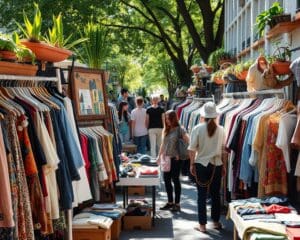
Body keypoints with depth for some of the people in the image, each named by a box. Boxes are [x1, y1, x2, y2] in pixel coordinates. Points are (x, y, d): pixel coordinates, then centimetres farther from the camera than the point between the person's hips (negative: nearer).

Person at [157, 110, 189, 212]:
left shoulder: (180, 129, -9)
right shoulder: (165, 130, 10)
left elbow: (188, 142, -15)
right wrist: (159, 156, 16)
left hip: (175, 159, -6)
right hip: (166, 158, 6)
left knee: (175, 180, 1)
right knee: (166, 180, 9)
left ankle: (177, 204, 11)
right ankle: (170, 202, 22)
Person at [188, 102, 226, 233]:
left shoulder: (197, 128, -9)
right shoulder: (221, 129, -3)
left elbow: (192, 149, -8)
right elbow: (223, 149, 2)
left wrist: (192, 164, 2)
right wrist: (224, 165, 12)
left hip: (201, 164, -2)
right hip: (216, 165, 2)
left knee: (202, 195, 5)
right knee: (215, 194, 14)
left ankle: (202, 224, 8)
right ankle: (216, 222, 25)